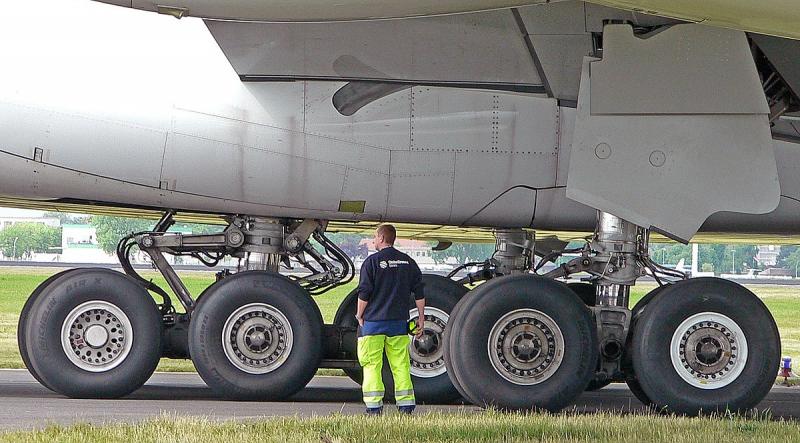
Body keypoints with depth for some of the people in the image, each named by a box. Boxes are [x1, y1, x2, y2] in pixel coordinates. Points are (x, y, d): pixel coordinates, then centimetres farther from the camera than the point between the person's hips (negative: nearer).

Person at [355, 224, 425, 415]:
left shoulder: (372, 262, -6)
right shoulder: (408, 262, 8)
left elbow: (364, 293, -8)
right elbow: (419, 292, 9)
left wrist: (359, 315, 6)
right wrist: (421, 318, 15)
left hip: (374, 322, -4)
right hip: (399, 322, 4)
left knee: (371, 365, 0)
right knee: (401, 365, 8)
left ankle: (374, 407, -4)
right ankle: (406, 406, 4)